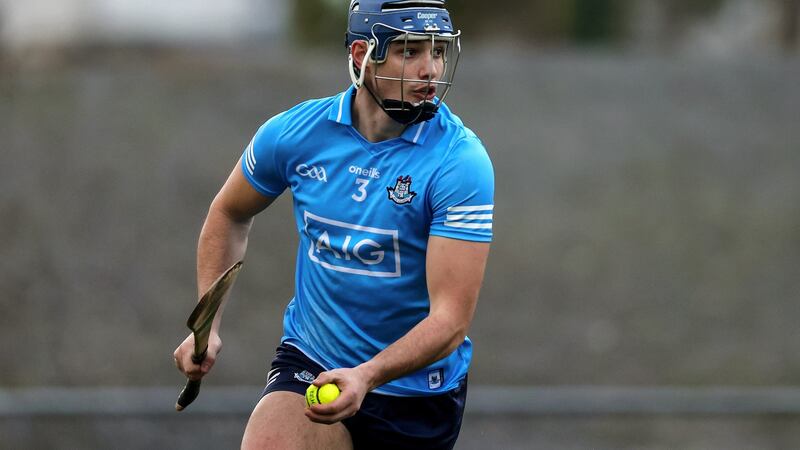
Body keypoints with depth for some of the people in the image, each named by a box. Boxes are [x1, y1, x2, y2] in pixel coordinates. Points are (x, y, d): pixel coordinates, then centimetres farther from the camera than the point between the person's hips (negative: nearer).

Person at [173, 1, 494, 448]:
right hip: (307, 363, 1)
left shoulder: (460, 163, -18)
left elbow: (450, 318, -23)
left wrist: (367, 376, -38)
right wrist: (208, 325, 8)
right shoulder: (294, 133, -7)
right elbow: (230, 214, 16)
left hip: (418, 390, -1)